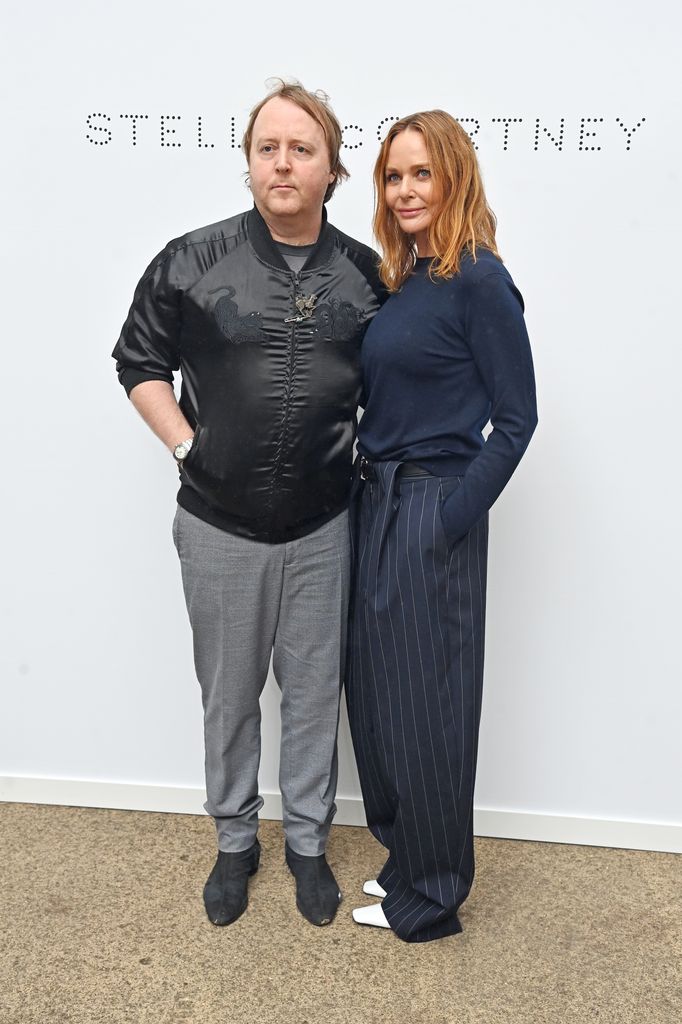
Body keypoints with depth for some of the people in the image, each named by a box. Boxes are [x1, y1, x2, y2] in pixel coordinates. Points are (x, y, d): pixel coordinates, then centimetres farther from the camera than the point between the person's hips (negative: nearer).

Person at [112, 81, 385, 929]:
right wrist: (186, 445, -4)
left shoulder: (366, 275, 0)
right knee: (229, 694, 14)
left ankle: (307, 843, 36)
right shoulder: (192, 262, -6)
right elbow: (138, 359, 4)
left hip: (321, 525, 1)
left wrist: (367, 448, 1)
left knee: (313, 691, 13)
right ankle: (234, 842, 37)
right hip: (220, 525, -1)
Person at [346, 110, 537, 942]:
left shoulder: (479, 280, -10)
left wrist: (450, 521, -15)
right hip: (376, 504, 8)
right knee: (375, 692, 15)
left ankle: (429, 897, 27)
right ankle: (406, 857, 37)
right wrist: (371, 491, 5)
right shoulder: (398, 280, 12)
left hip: (432, 513, -8)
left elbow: (516, 418, -12)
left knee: (423, 702, 5)